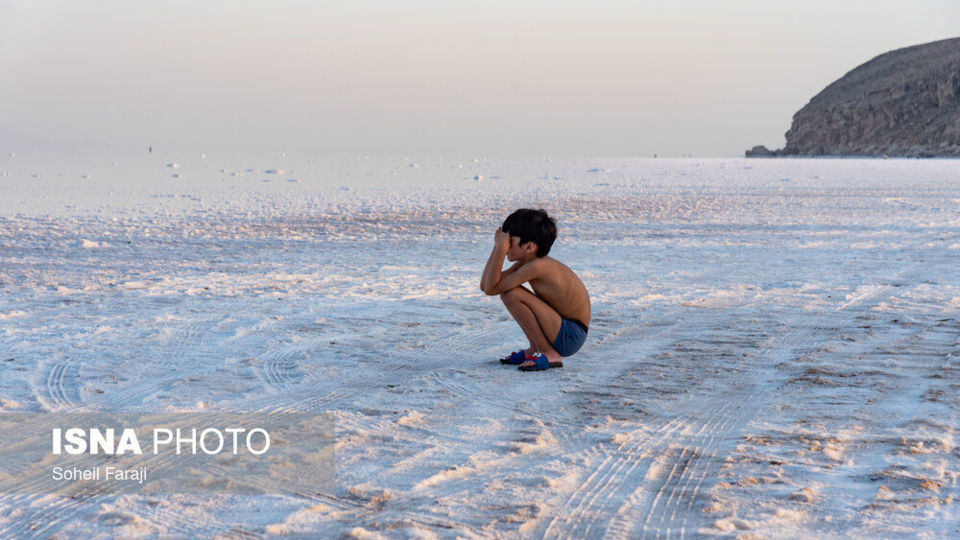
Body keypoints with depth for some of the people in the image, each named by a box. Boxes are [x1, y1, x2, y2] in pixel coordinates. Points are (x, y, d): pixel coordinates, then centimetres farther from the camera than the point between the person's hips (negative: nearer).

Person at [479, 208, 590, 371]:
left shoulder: (537, 266, -23)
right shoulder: (525, 263, 5)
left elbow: (491, 289, -23)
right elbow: (484, 285, 4)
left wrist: (501, 249, -23)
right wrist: (498, 247, -1)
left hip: (570, 337, -10)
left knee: (513, 294, -21)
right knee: (505, 290, 10)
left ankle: (548, 354, -11)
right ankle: (536, 349, 15)